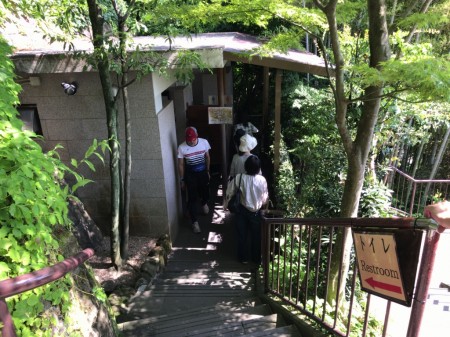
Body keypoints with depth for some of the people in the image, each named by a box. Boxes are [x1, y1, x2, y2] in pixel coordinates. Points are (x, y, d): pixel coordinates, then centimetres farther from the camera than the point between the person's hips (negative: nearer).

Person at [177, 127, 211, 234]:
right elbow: (181, 164, -8)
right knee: (192, 198, 0)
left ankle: (204, 203, 56)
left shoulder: (204, 142, -14)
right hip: (190, 174, -2)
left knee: (205, 192, 20)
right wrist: (182, 180, -4)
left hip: (203, 172, 2)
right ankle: (195, 222, 14)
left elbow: (207, 157, 2)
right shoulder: (182, 147, -19)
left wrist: (208, 171, 10)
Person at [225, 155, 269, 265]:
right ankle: (257, 259, 31)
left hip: (242, 210, 0)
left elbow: (229, 192, -8)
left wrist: (227, 202, 10)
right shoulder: (262, 180, -15)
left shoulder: (239, 178, -17)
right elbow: (265, 198, -5)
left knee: (242, 235, 17)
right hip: (256, 212, 0)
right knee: (256, 236, 17)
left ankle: (243, 258, 30)